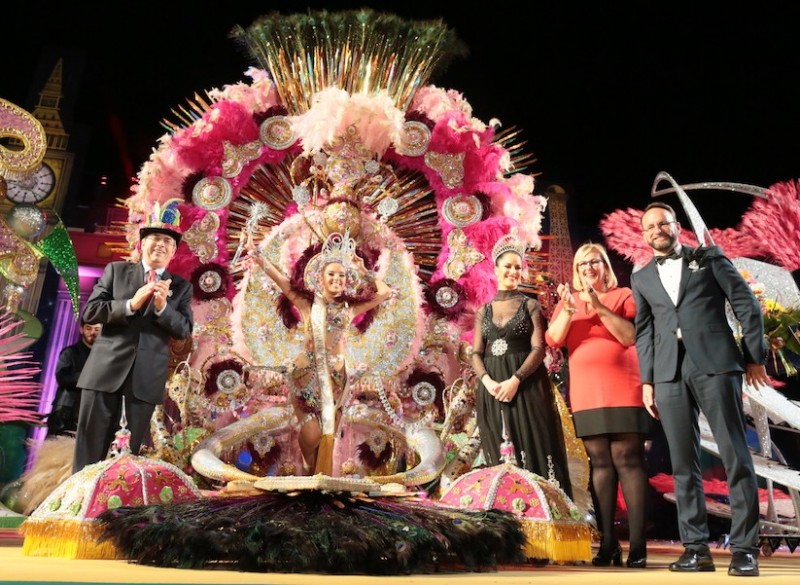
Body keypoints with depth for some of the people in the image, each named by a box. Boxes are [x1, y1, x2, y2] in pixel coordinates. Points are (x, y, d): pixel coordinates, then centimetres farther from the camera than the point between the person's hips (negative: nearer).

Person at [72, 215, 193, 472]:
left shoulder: (182, 287, 9)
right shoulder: (116, 270, 9)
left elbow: (184, 330, 1)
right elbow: (90, 311, 1)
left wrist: (162, 307, -16)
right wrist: (130, 304, -14)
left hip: (147, 376, 0)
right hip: (106, 368, 0)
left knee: (134, 449, 8)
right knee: (90, 445, 4)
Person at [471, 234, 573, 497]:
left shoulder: (531, 306, 5)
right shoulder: (484, 311, 12)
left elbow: (539, 349, -5)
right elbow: (476, 353, 7)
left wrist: (515, 380, -18)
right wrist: (488, 381, -11)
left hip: (527, 386, -3)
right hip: (493, 389, 3)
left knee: (534, 449, -4)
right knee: (500, 456, 4)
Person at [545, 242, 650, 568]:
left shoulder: (624, 296, 6)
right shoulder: (568, 302, 15)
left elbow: (632, 336, -7)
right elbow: (553, 340, 0)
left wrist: (600, 308, -16)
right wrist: (568, 312, -17)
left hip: (622, 390, -3)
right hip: (586, 393, 3)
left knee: (627, 460, -6)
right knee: (600, 463, 2)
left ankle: (637, 544, -3)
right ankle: (607, 544, 4)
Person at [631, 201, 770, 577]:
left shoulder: (708, 257, 11)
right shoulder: (641, 278, 18)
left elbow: (746, 305, 7)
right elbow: (644, 333, 14)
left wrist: (754, 356, 1)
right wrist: (647, 380, 7)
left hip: (715, 364, -2)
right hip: (670, 373, 3)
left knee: (735, 456, -4)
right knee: (683, 462, 2)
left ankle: (744, 548, 3)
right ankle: (696, 548, 8)